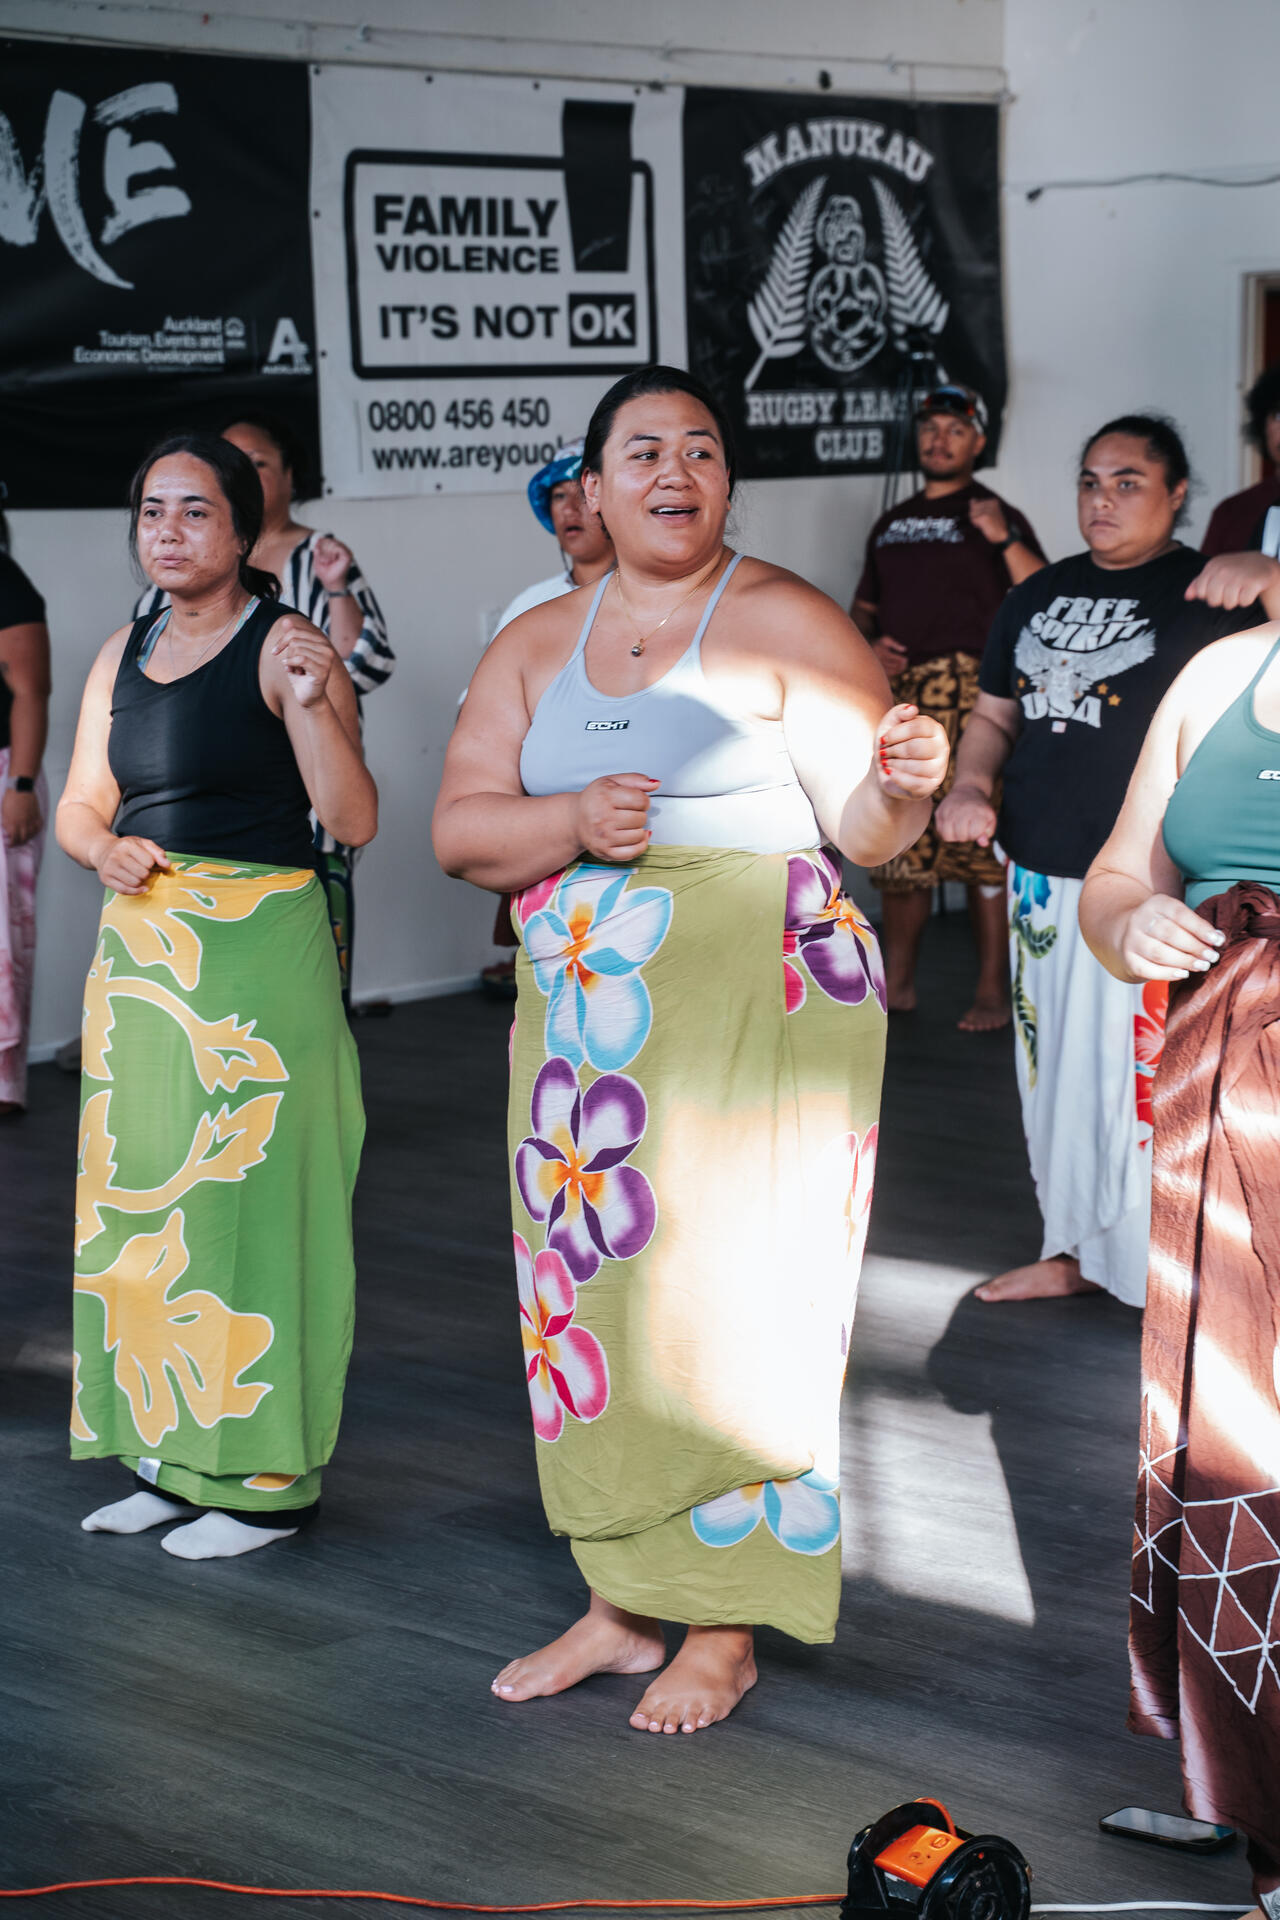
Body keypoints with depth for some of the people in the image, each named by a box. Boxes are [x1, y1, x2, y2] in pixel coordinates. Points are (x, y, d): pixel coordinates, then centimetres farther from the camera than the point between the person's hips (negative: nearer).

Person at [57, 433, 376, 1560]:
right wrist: (106, 849, -6)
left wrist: (313, 704, -29)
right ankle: (173, 1457, 20)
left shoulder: (284, 647, -7)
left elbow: (355, 823, -13)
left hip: (255, 948, -7)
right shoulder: (124, 655, 14)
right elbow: (78, 806, 16)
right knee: (143, 1193, 9)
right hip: (140, 948, 7)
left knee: (249, 1191, -3)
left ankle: (269, 1477, 6)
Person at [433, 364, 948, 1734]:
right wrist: (571, 822, -15)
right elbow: (459, 829, 5)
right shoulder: (537, 643, 11)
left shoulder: (784, 622, -3)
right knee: (592, 1289, 8)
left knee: (729, 1303, -2)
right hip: (583, 1020, 5)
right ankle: (619, 1602, 22)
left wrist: (902, 784, -31)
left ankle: (728, 1625, 10)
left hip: (752, 1012, -5)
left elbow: (865, 831, -8)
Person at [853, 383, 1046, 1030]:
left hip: (971, 690, -5)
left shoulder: (995, 516, 3)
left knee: (981, 841, -9)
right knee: (901, 842, 8)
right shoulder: (892, 525, 20)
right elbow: (864, 605, 27)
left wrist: (1004, 540, -21)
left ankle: (993, 991, -3)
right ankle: (897, 982, 18)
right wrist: (870, 643, 6)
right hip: (897, 691, 5)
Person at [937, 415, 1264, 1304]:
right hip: (1045, 879, 7)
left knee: (1149, 1071, -6)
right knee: (1056, 1068, 15)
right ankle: (1079, 1248, 30)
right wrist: (972, 787, 1)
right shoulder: (1042, 594, 13)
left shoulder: (1213, 597, -6)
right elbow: (995, 714, 19)